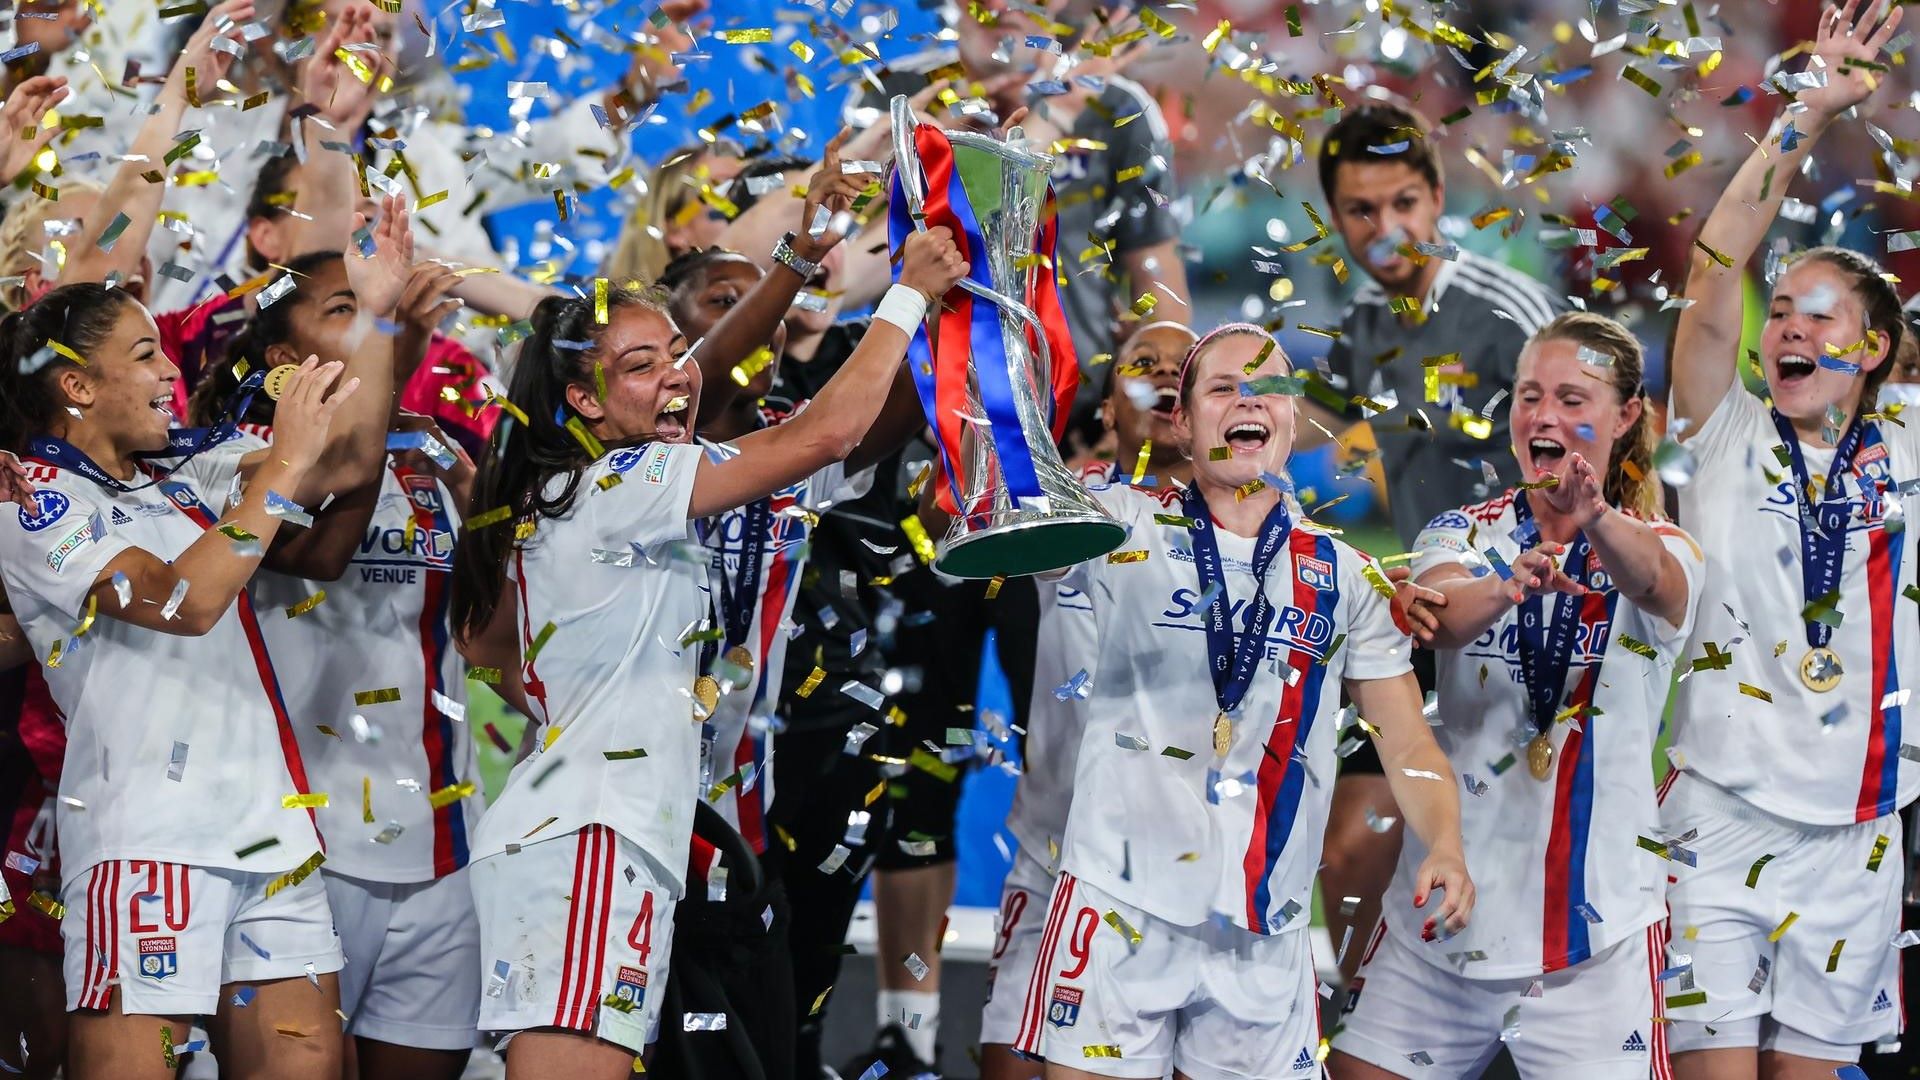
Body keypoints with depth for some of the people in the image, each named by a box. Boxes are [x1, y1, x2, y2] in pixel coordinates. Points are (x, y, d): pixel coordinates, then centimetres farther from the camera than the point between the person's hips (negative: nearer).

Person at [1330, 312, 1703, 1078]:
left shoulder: (1667, 552, 0)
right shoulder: (1464, 534, 4)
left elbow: (1647, 576, -26)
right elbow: (1444, 614, -19)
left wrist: (1600, 523, -50)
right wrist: (1506, 588, -43)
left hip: (1598, 925, -2)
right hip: (1442, 910, 2)